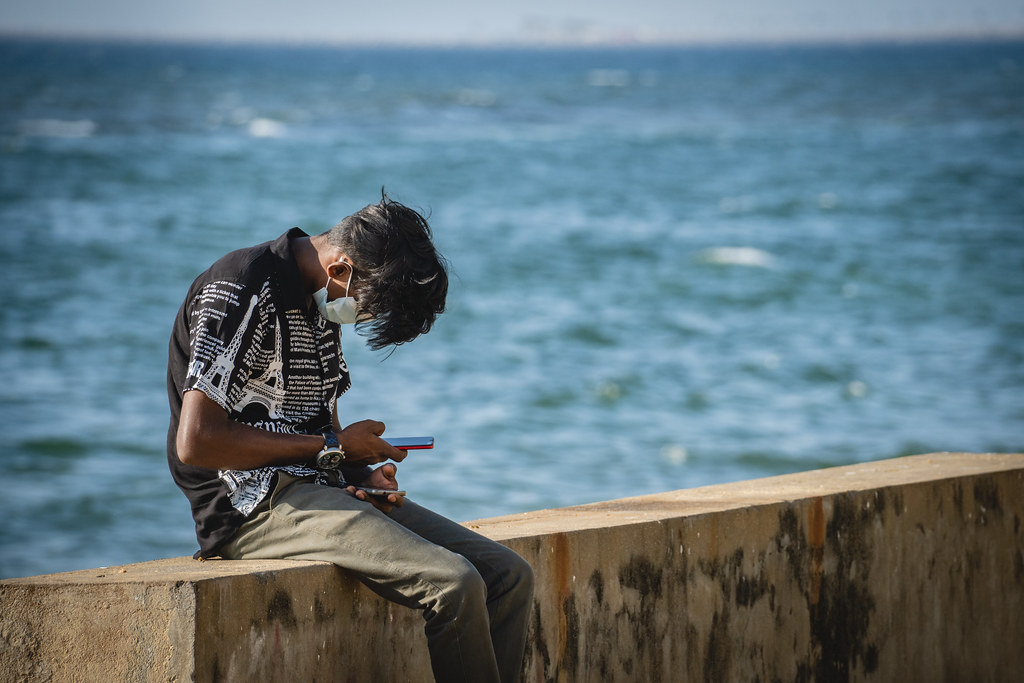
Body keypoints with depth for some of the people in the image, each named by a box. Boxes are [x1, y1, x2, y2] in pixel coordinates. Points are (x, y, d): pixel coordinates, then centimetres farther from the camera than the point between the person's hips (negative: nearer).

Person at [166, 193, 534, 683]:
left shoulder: (322, 301, 15)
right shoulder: (238, 293, -14)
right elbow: (196, 442, -20)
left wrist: (363, 474, 1)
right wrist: (332, 447, -12)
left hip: (319, 490, 9)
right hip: (256, 501, -9)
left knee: (509, 577, -5)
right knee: (454, 584, -27)